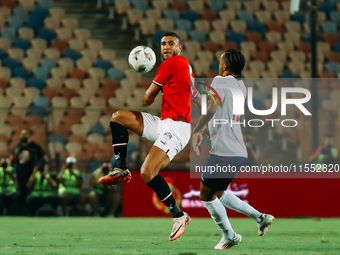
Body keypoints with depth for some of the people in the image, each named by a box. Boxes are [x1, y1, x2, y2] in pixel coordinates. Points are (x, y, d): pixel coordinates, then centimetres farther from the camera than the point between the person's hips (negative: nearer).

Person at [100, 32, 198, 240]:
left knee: (148, 172, -25)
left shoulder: (172, 63, -8)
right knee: (118, 116, 11)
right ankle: (121, 169, 9)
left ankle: (179, 215, -15)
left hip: (175, 127, -11)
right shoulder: (185, 65, 18)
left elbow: (147, 99, 0)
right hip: (164, 123, 11)